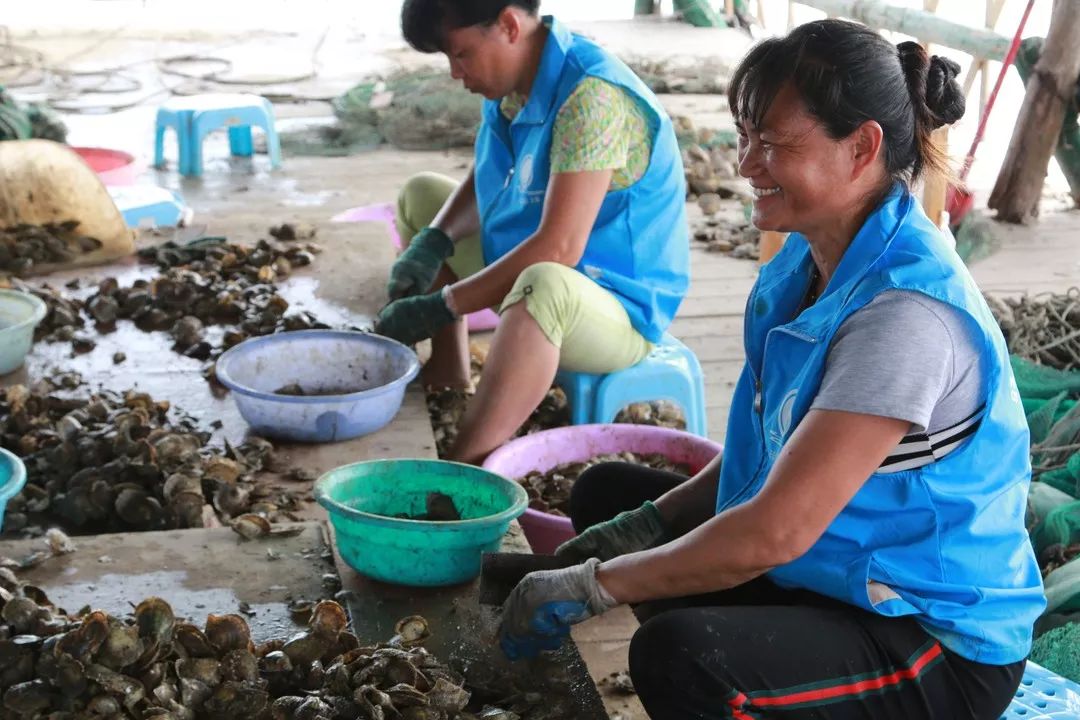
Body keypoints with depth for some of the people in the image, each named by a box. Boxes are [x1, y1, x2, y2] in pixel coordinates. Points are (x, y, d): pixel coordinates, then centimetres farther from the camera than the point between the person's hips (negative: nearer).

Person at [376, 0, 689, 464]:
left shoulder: (591, 95, -26)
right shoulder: (510, 84, -1)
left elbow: (559, 248, -31)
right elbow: (482, 184, 14)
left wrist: (441, 306, -25)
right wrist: (432, 242, -6)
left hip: (618, 306, -10)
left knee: (542, 285, -44)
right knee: (420, 195, 20)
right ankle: (447, 370, 13)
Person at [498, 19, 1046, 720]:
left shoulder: (907, 314, -28)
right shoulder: (812, 259, -1)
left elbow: (775, 533, -29)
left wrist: (588, 588, -20)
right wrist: (651, 520, -2)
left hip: (937, 639, -9)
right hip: (832, 570, 9)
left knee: (678, 655, -33)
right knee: (608, 492, 12)